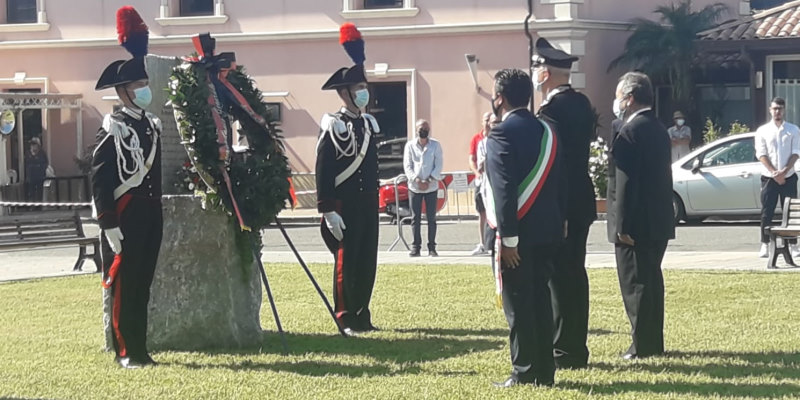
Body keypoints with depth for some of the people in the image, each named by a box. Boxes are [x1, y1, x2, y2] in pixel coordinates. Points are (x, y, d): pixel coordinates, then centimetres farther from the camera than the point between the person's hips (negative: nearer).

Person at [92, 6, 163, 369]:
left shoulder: (153, 124, 13)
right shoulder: (112, 129, -9)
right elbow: (99, 179, -13)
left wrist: (158, 213, 18)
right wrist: (108, 224, -17)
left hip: (151, 216, 7)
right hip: (125, 217, -7)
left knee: (143, 284, 10)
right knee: (124, 285, -3)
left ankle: (140, 349, 15)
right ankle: (126, 351, 2)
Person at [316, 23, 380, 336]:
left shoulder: (369, 123, 13)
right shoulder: (333, 126, -10)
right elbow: (322, 172, -13)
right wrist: (328, 212, -17)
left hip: (368, 206, 7)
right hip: (345, 206, -7)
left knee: (367, 262, 9)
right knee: (346, 262, -3)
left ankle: (362, 316, 17)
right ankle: (345, 319, 2)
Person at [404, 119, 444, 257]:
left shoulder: (435, 145, 4)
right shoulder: (410, 145, 4)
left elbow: (439, 164, 0)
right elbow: (407, 166, 2)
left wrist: (429, 181, -11)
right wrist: (417, 180, -12)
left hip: (431, 187, 0)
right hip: (414, 187, 0)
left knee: (431, 218, 0)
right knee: (416, 218, 1)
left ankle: (432, 247, 4)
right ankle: (416, 247, 4)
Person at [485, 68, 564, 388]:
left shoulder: (502, 135, -13)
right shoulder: (546, 131, 11)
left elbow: (504, 190, -19)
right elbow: (557, 183, 12)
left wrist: (508, 237, -19)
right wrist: (560, 222, 16)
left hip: (518, 232, -7)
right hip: (547, 230, 7)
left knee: (518, 303, -1)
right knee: (540, 299, 12)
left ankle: (525, 372, 1)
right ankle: (544, 371, 14)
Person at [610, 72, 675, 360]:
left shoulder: (630, 131, -16)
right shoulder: (659, 129, 13)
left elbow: (627, 183, -20)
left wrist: (623, 225, -18)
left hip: (638, 222, -9)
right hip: (659, 220, 9)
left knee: (636, 283, -3)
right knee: (651, 280, 15)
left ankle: (643, 346, -1)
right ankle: (654, 343, 20)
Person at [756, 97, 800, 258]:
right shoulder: (762, 130, 4)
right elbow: (761, 154, -3)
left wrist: (784, 171, -14)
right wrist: (774, 172, -13)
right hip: (769, 177, 0)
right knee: (766, 213, 0)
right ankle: (764, 245, 5)